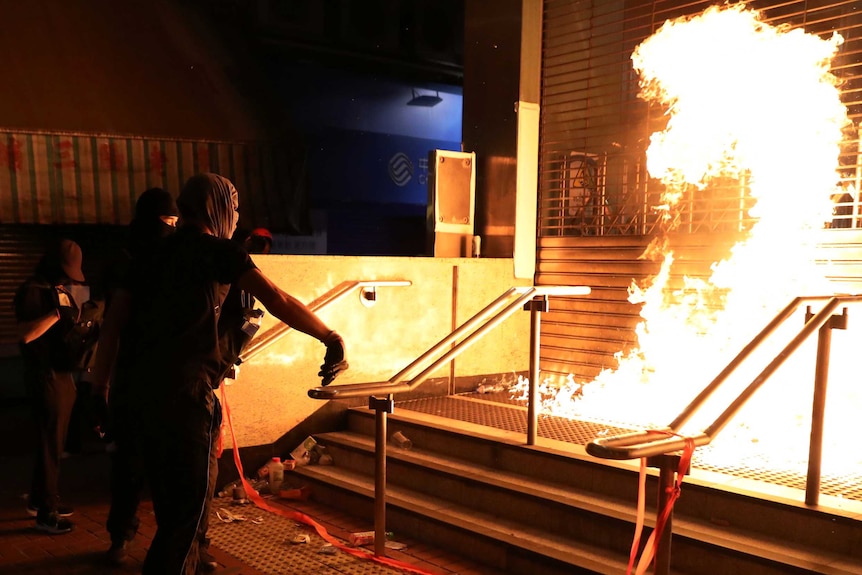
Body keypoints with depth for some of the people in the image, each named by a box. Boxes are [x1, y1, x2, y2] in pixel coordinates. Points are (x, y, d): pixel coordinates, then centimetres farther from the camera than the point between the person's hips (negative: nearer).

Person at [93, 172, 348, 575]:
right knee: (188, 509, 1)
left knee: (170, 504, 19)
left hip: (144, 391, 8)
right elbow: (278, 301, -13)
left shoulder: (155, 252, 16)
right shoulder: (217, 250, -4)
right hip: (186, 393, -8)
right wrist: (332, 340, -10)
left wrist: (101, 385, 16)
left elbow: (114, 320, 13)